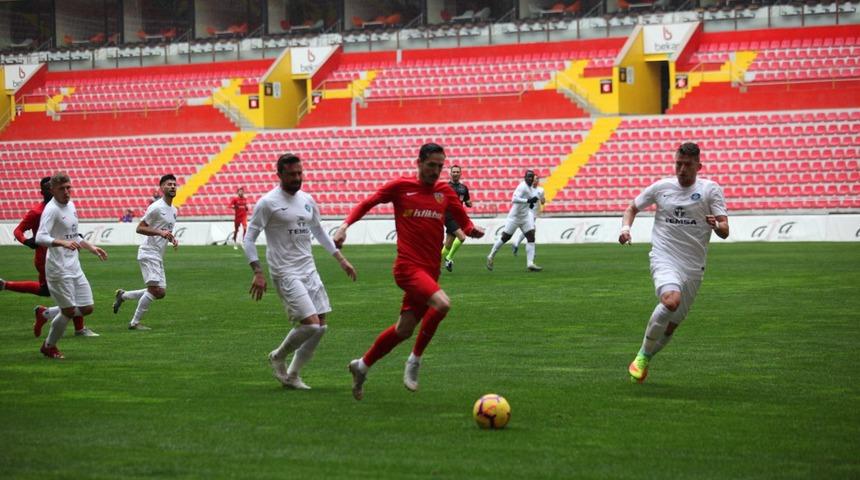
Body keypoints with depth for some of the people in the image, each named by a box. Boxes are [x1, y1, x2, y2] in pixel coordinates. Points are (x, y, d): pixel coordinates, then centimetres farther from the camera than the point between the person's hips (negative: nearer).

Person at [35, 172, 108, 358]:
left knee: (87, 308, 6)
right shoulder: (51, 209, -15)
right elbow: (40, 238, -28)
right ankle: (49, 346, 17)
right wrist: (63, 243, -40)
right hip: (58, 268, -8)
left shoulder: (70, 205, 12)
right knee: (69, 310, -4)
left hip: (74, 266, 8)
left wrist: (91, 248, 21)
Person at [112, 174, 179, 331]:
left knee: (160, 293, 6)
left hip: (158, 257, 9)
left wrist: (173, 239, 8)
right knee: (156, 290, -18)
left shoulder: (173, 210, 16)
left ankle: (122, 295, 21)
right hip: (149, 254, -9)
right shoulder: (156, 208, -12)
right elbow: (139, 228, -14)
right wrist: (160, 232, -25)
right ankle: (135, 323, -9)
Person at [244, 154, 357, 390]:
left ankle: (292, 375, 17)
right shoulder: (268, 203, -8)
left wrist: (341, 259, 22)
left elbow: (319, 232, 27)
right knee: (310, 324, -17)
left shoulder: (307, 200, 12)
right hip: (286, 273, -7)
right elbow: (249, 239, -7)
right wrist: (258, 273, -15)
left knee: (321, 326, 3)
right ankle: (278, 357, 9)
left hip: (309, 270, 7)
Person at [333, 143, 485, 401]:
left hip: (429, 270, 6)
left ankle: (362, 366, 31)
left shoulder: (445, 192, 10)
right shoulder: (400, 186, -1)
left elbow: (464, 222, 15)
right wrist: (345, 225, -6)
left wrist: (472, 230, -9)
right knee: (442, 304, -29)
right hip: (408, 266, -6)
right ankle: (415, 360, -11)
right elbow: (366, 204, 8)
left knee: (404, 329, 9)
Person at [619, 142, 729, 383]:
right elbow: (632, 208, 21)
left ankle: (645, 359, 32)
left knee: (671, 325, 6)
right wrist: (625, 227, 0)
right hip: (664, 258, -2)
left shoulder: (710, 189, 2)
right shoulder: (661, 187, 6)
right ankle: (642, 355, -15)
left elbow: (724, 231, -4)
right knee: (671, 301, -31)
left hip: (693, 266, 2)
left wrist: (716, 225, -28)